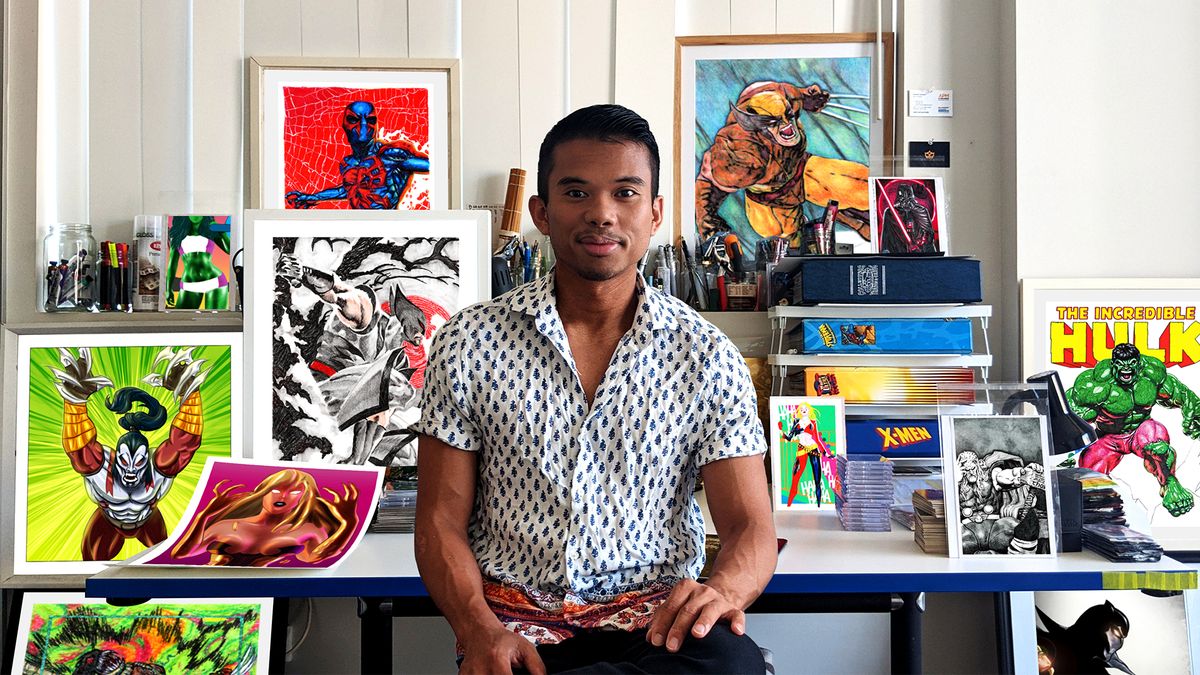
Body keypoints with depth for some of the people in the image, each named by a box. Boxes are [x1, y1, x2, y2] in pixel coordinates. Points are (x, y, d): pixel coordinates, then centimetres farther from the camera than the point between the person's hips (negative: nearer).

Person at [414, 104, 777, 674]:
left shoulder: (707, 356, 2)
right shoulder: (469, 344, 2)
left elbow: (750, 527, 0)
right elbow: (442, 521, 3)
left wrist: (723, 590, -25)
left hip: (655, 622, 4)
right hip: (516, 625, -3)